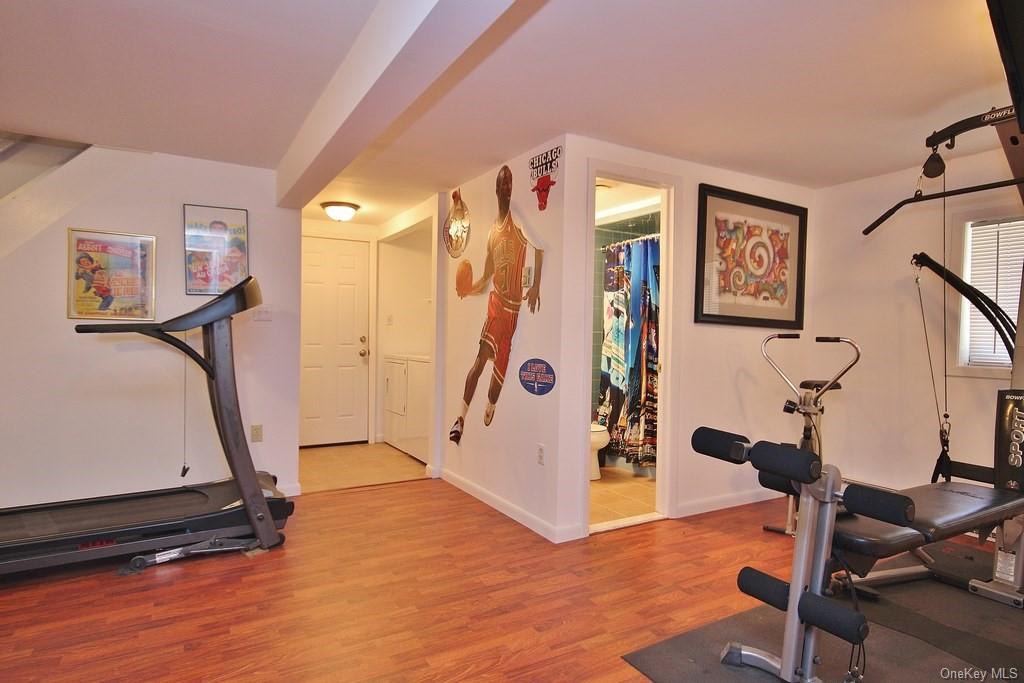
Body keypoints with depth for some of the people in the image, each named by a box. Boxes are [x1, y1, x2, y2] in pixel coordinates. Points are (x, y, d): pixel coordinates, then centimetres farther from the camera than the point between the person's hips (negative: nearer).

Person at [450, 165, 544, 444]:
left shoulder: (518, 222, -4)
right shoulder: (493, 228, 13)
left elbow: (539, 248, -17)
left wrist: (536, 286, -25)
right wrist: (471, 288, 2)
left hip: (513, 303, -3)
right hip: (495, 300, 3)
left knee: (500, 364, 6)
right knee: (481, 358, -7)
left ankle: (489, 411, 26)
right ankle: (461, 417, -2)